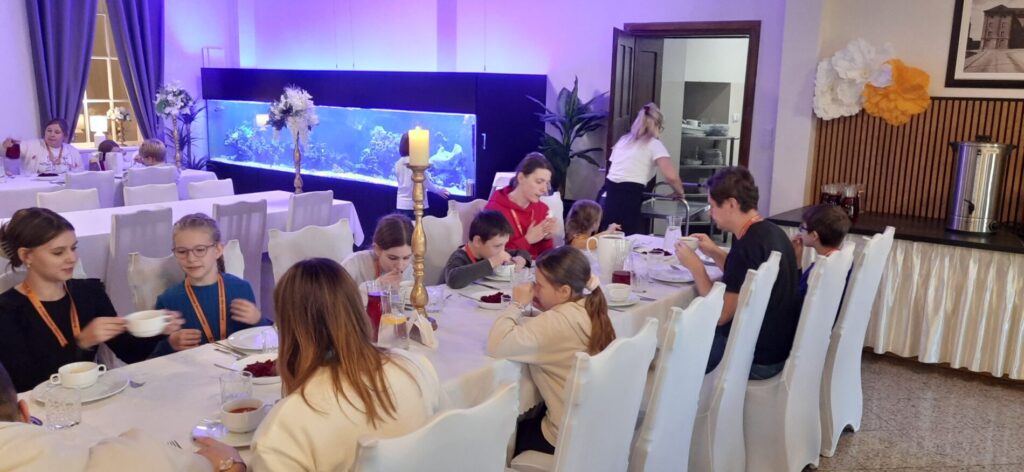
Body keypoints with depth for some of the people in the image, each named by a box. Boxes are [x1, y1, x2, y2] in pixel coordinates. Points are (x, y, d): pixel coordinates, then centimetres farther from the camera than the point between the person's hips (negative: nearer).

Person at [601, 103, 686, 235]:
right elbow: (671, 176, -9)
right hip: (629, 199, -6)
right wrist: (679, 192, 9)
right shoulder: (654, 144, 4)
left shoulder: (623, 140, 22)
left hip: (609, 195, 6)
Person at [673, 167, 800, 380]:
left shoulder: (748, 245, -26)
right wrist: (714, 252, 10)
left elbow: (721, 314, -22)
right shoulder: (770, 232, 3)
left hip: (757, 357, -9)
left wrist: (695, 266, -13)